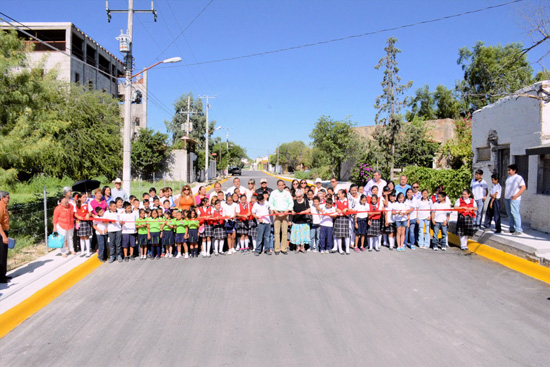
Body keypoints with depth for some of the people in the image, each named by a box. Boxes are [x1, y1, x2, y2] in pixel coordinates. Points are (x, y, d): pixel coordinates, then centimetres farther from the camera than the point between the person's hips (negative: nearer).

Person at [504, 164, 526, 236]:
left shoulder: (518, 178, -8)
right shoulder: (509, 177, 18)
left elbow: (523, 187, -15)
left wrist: (516, 196, -19)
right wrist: (505, 195, 16)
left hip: (514, 199, -9)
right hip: (507, 198, 9)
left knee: (515, 213, -11)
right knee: (509, 214, 11)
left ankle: (518, 230, -9)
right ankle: (512, 229, 19)